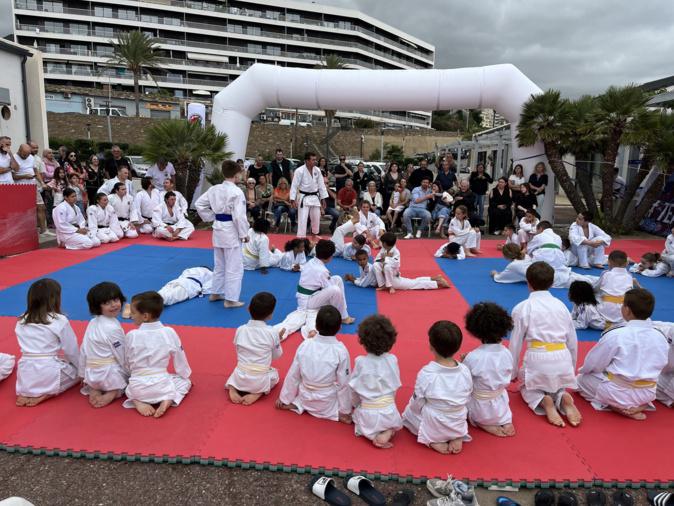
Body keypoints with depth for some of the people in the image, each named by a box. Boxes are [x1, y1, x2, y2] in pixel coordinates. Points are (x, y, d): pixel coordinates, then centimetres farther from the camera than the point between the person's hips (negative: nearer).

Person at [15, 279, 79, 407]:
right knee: (77, 371, 20)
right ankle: (45, 394, -3)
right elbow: (72, 349, -2)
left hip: (25, 376, 5)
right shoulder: (60, 320, -9)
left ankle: (27, 393, 6)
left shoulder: (21, 321, 7)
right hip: (49, 374, -5)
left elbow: (25, 347, 13)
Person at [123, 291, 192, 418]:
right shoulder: (169, 332, -8)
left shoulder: (131, 336, -9)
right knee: (185, 381, 26)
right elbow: (180, 359, 4)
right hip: (162, 385, -1)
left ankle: (137, 401, 4)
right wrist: (186, 376, 22)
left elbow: (127, 364, 5)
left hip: (137, 388, 2)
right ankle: (168, 400, -2)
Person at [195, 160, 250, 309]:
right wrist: (244, 233, -10)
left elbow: (199, 204, 11)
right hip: (231, 231, -7)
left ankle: (216, 293, 32)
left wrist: (211, 218, 13)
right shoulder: (237, 192, -17)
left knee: (219, 264, 21)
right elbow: (239, 216, -20)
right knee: (234, 267, 1)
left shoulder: (214, 189, 5)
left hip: (218, 230, 8)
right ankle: (231, 299, 5)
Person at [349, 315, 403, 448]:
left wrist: (357, 405, 19)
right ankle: (387, 432, 0)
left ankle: (373, 435, 4)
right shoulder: (392, 359, -6)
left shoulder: (360, 361, -11)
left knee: (356, 414, 32)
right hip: (389, 412, 1)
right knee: (394, 422, 34)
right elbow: (395, 386, 5)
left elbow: (354, 389, 0)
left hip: (368, 414, -1)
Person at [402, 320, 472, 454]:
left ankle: (432, 441, 3)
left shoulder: (426, 373, -24)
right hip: (458, 425, 3)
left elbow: (417, 404, -13)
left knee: (409, 411, 24)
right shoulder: (465, 371, -13)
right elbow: (467, 400, 1)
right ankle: (457, 437, 8)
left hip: (432, 426, -3)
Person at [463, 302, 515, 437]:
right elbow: (506, 381, 2)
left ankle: (484, 425, 4)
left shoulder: (472, 358, -27)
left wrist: (463, 363, -1)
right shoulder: (506, 353, -12)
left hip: (480, 409, -5)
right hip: (501, 407, 5)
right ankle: (505, 422, 11)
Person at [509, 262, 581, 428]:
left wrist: (513, 373, 15)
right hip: (563, 359, 4)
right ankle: (563, 398, -1)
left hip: (537, 360, -3)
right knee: (556, 385, 32)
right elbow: (572, 342, 15)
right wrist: (571, 370, 29)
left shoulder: (522, 308, 0)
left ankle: (543, 402, -7)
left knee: (527, 388, 25)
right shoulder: (561, 305, 11)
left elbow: (515, 343, 2)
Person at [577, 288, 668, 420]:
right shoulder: (660, 337, -4)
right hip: (647, 393, 6)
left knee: (582, 379, 15)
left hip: (618, 394, -6)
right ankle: (640, 405, 7)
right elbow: (660, 364, 10)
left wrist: (583, 370, 13)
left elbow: (594, 363, -9)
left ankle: (618, 407, -4)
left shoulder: (615, 334, -20)